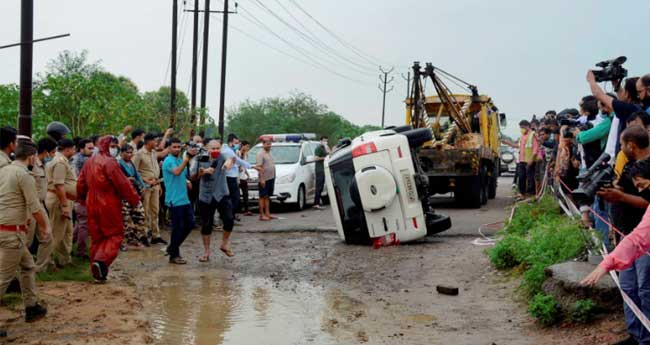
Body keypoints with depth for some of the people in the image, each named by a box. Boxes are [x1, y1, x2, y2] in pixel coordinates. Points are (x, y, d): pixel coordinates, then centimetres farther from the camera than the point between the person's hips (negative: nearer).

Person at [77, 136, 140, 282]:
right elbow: (123, 184, -16)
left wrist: (83, 199, 31)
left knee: (96, 237, 14)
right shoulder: (110, 162, -15)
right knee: (115, 235, 2)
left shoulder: (89, 162, 10)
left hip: (92, 205, 8)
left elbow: (81, 184, 17)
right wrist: (135, 199, -6)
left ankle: (98, 273, 17)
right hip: (109, 205, -7)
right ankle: (101, 260, -19)